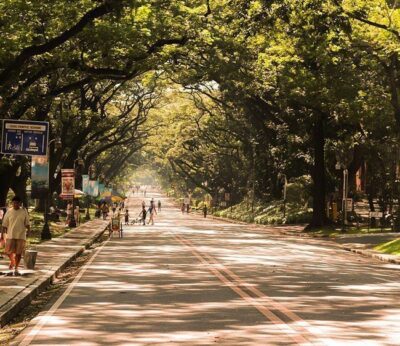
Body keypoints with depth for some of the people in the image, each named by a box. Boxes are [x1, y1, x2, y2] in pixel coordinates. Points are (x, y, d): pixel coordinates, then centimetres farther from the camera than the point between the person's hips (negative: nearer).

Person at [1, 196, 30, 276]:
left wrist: (28, 229, -11)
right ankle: (12, 261, 31)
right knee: (8, 252, -1)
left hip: (21, 235, 0)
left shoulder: (24, 211, 3)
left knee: (19, 253, -1)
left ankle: (16, 269, 11)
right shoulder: (9, 212, 2)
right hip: (10, 235, 0)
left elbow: (27, 223, 8)